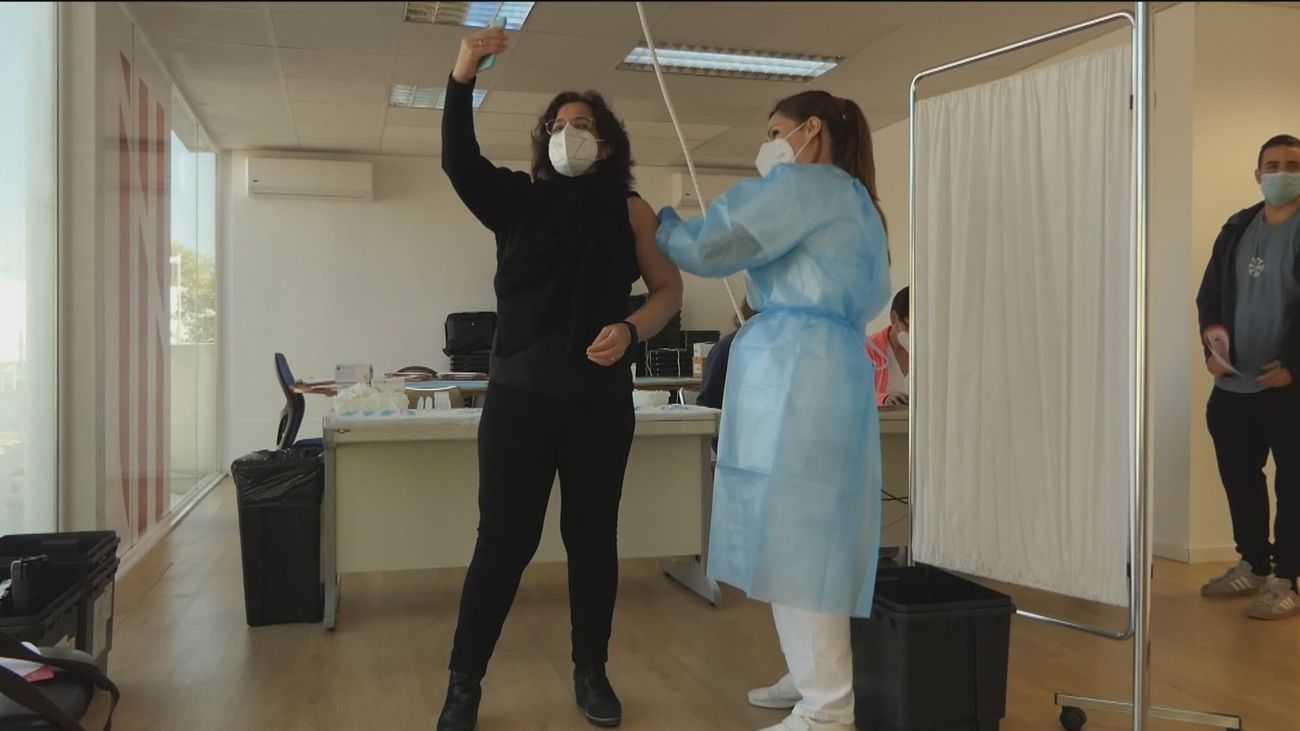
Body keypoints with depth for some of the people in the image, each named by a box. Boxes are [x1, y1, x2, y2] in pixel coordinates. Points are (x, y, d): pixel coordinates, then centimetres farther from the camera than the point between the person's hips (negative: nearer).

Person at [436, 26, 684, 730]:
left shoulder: (629, 211, 5)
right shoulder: (516, 200, 6)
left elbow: (669, 289, 6)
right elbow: (458, 162, -9)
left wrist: (629, 330, -14)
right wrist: (463, 75, -23)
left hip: (601, 402, 0)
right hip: (519, 397, 0)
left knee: (592, 538, 10)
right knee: (502, 540, 3)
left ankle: (591, 672, 26)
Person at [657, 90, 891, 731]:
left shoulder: (806, 183, -4)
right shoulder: (851, 198, 27)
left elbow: (712, 244, -9)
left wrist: (656, 222, 9)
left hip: (795, 368, -10)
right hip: (824, 365, 10)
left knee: (795, 532, -9)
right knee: (806, 532, 12)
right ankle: (815, 678, 20)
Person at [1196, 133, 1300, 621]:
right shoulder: (1236, 230, 10)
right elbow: (1209, 295, 12)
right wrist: (1211, 346, -3)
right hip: (1234, 384, 6)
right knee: (1239, 477, 13)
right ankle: (1253, 566, 29)